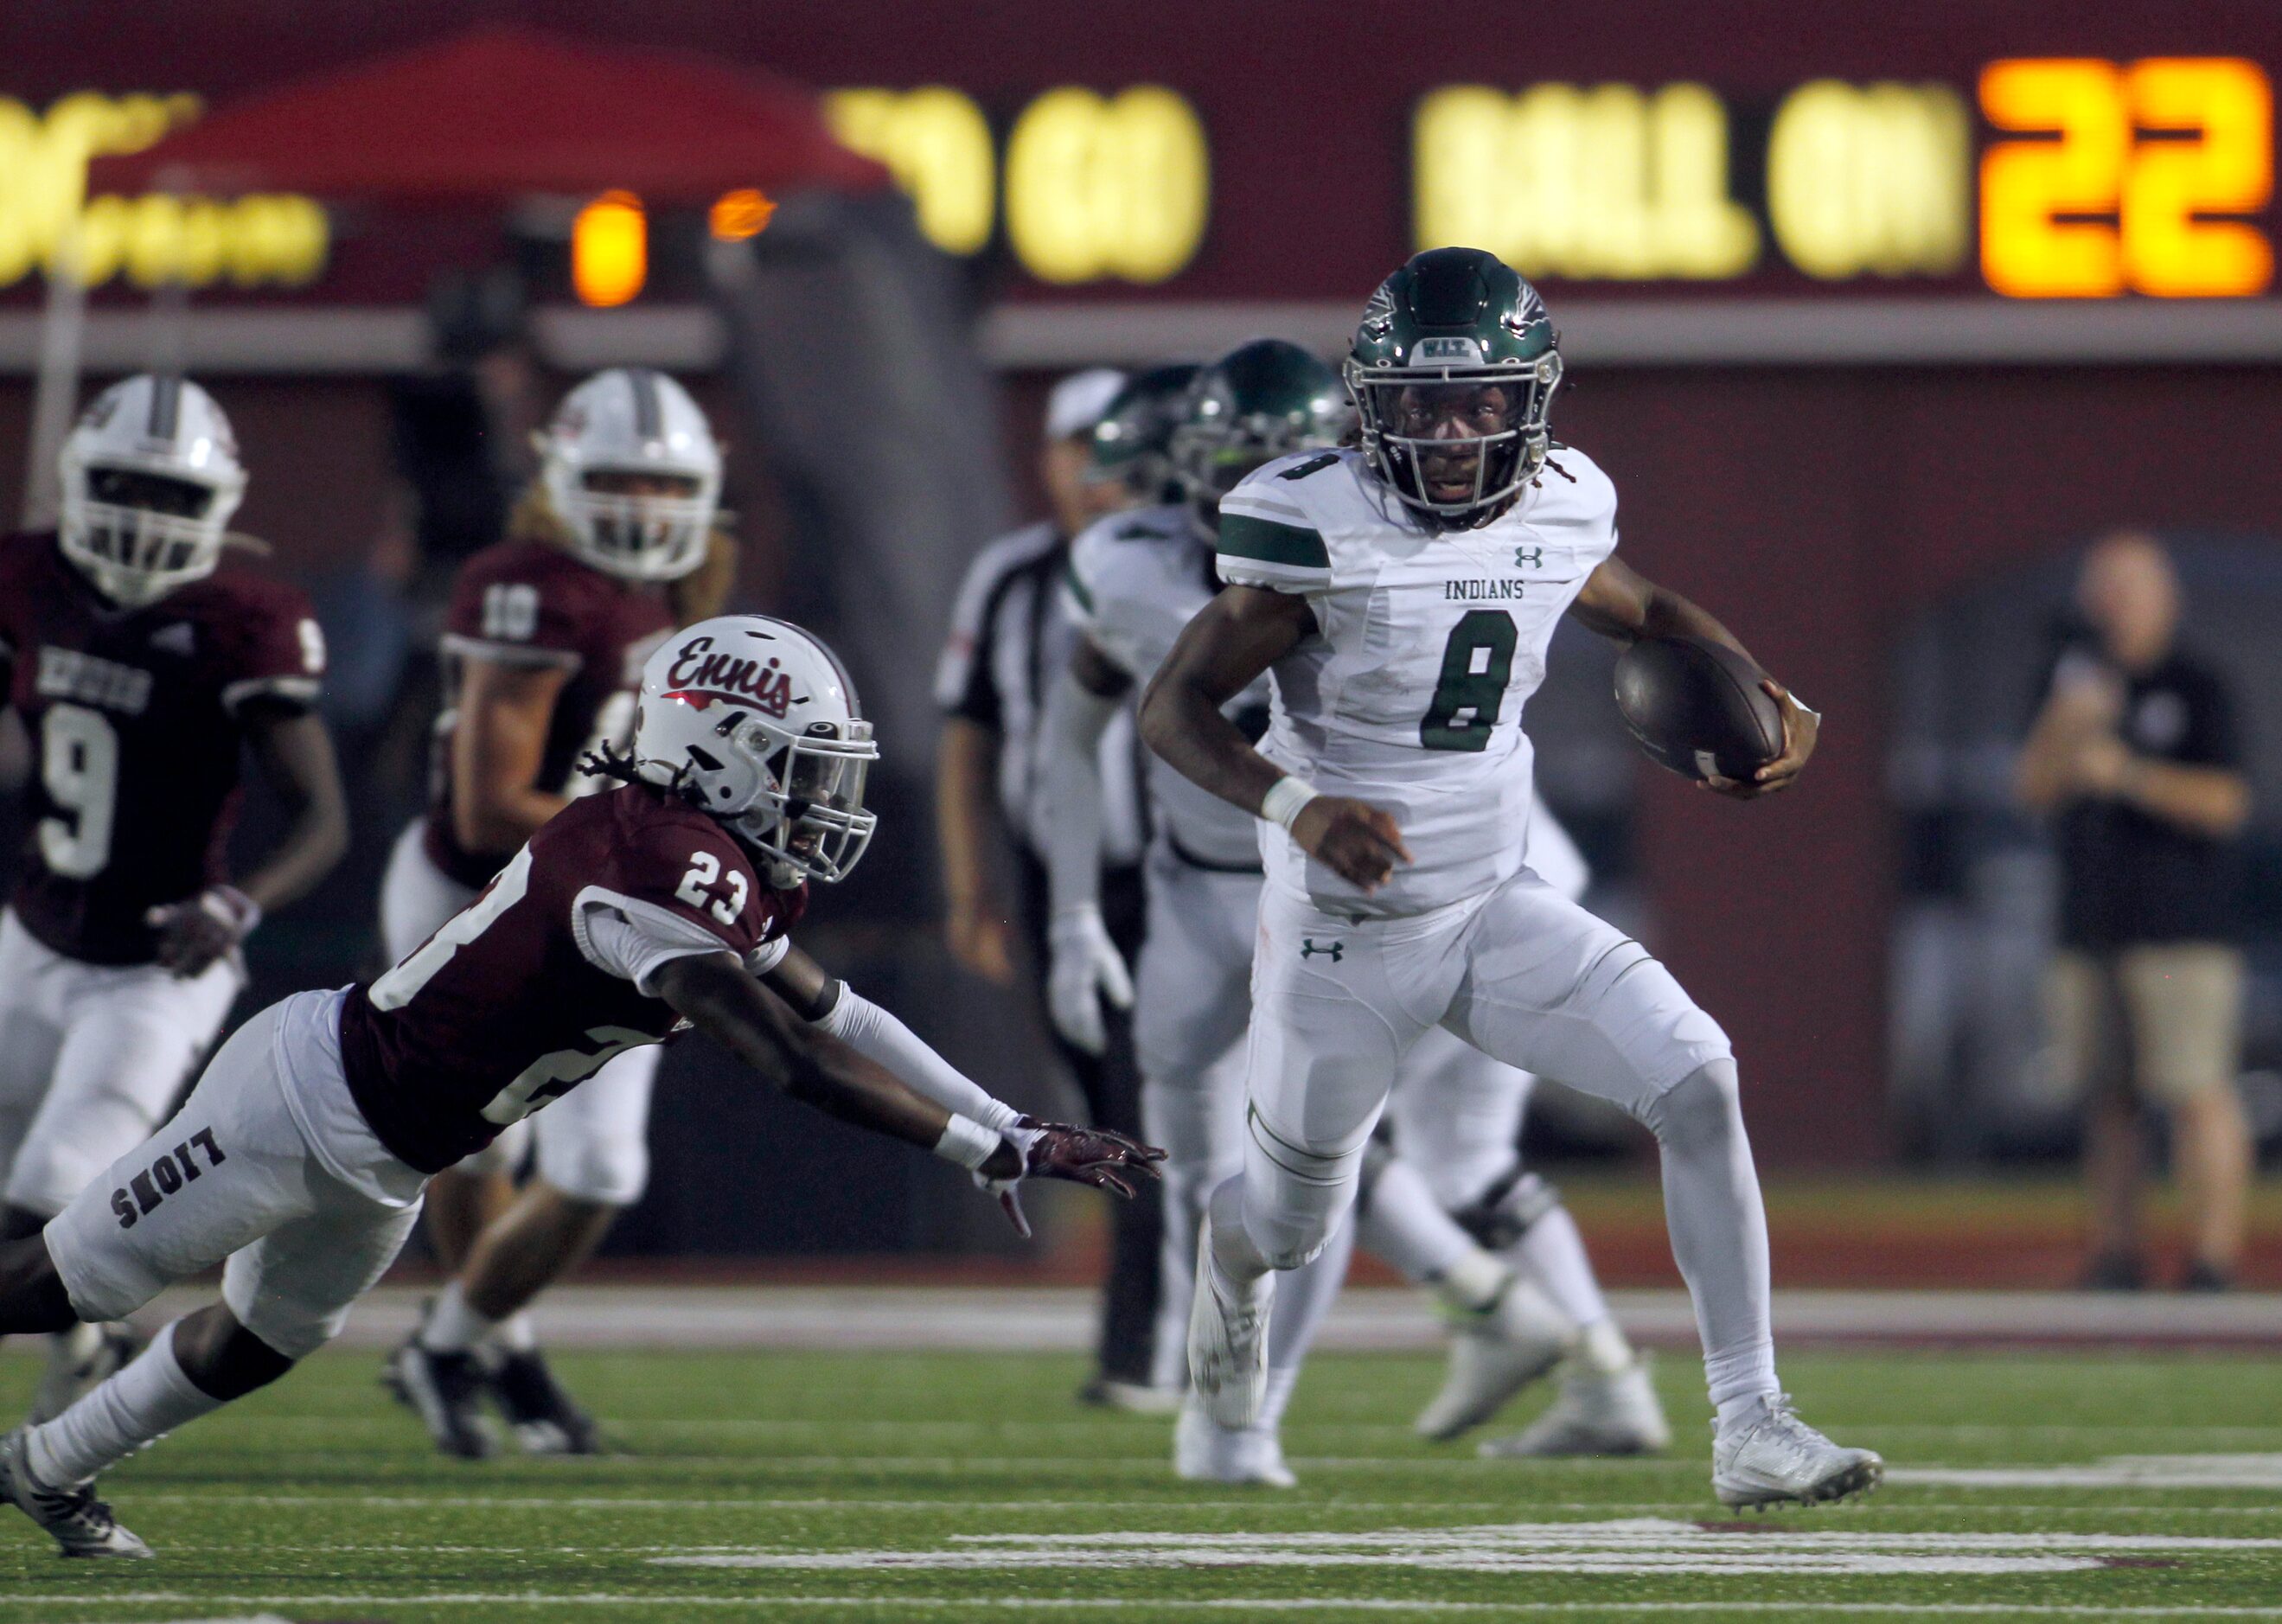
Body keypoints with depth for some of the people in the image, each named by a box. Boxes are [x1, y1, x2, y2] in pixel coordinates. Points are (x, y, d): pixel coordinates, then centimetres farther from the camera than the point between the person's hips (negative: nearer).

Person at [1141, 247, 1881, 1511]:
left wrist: (1763, 700, -1)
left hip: (1496, 911, 4)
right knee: (1293, 1226, 15)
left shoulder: (1558, 511, -6)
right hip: (1342, 939, -4)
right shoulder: (1319, 530, -23)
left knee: (1696, 1085, -17)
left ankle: (1749, 1426, -13)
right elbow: (1174, 705, -19)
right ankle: (1230, 1245, 57)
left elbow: (1643, 612, 17)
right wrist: (1295, 805, -36)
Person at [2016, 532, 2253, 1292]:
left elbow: (2224, 802, -9)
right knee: (2105, 1098, 5)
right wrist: (2067, 723, -8)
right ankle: (2114, 1257, 8)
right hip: (2090, 929, 6)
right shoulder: (2080, 680, 16)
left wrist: (2124, 773, -14)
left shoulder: (2196, 688, -2)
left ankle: (2213, 1259, -11)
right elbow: (2035, 788, 9)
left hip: (2181, 934, -6)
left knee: (2197, 1094, -11)